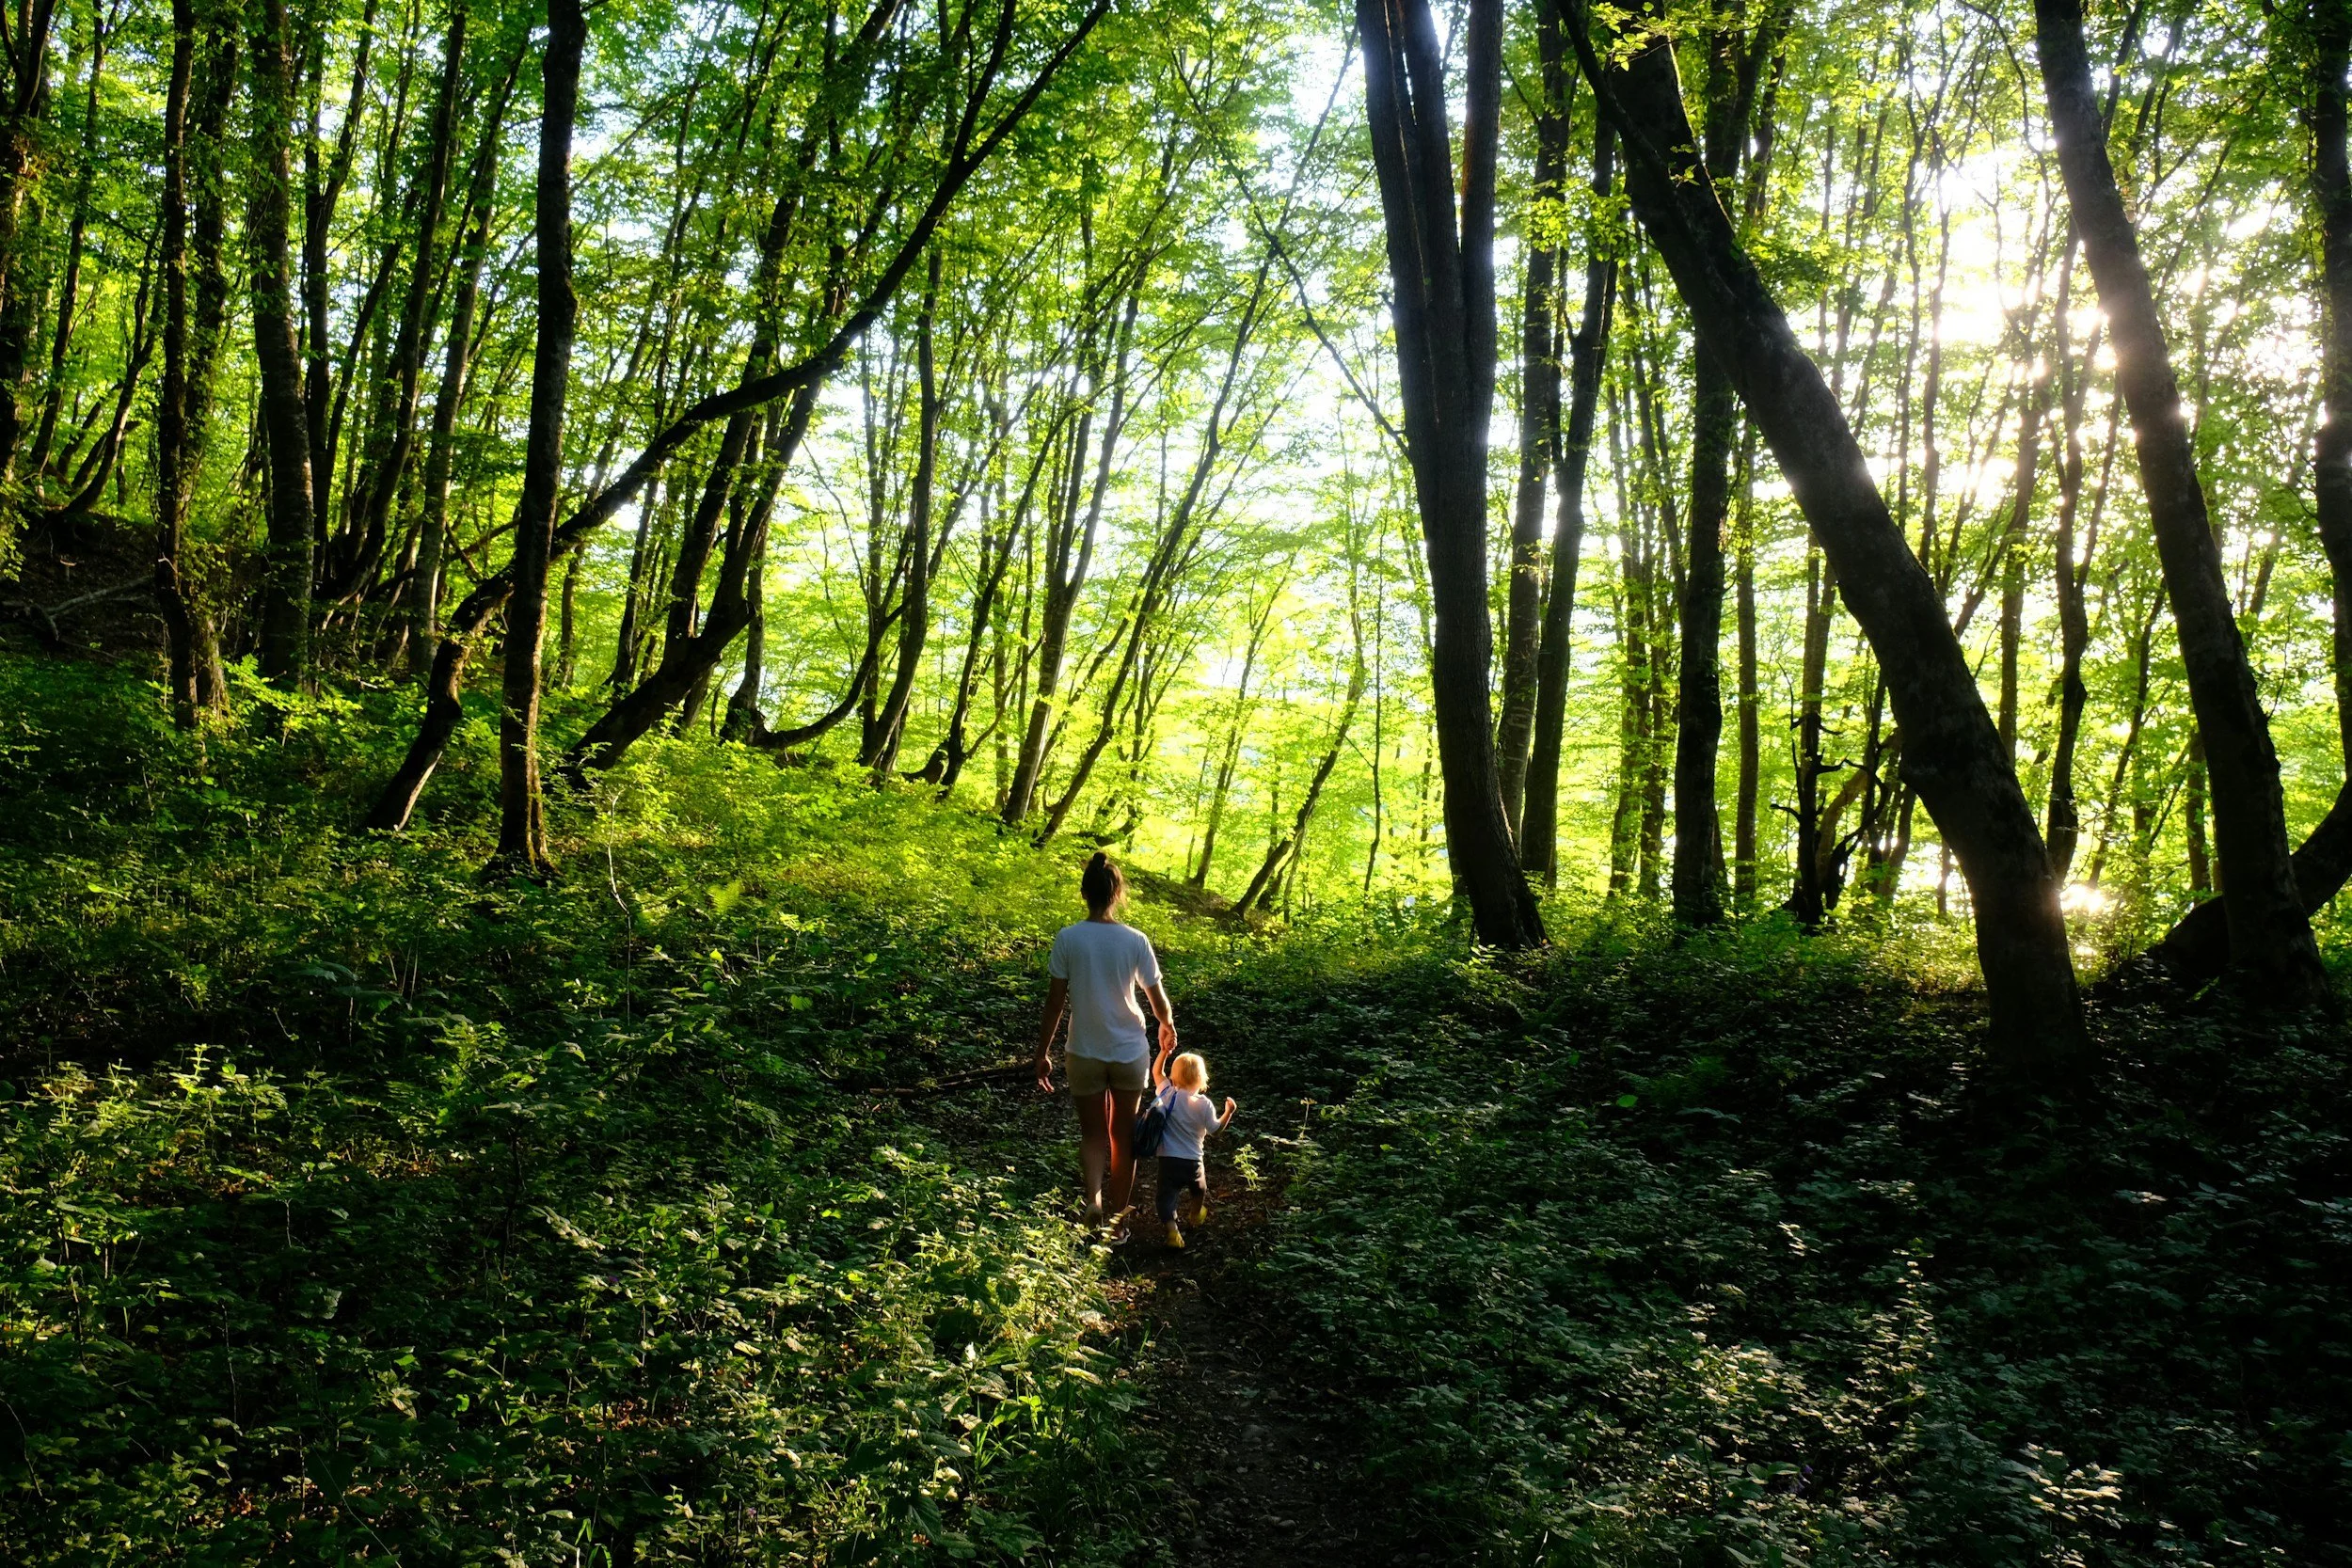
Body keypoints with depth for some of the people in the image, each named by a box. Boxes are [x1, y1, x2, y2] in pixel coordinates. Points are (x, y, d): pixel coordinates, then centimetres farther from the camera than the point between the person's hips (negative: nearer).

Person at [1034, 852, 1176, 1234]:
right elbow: (1157, 996, 0)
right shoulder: (1135, 940, -11)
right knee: (1123, 1137, 17)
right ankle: (1118, 1220, 24)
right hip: (1130, 1053, 0)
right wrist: (1167, 1026, 21)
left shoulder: (1067, 939, -12)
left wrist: (1042, 1053, 3)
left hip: (1084, 1053, 0)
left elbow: (1054, 1003, -8)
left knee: (1093, 1133, 14)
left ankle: (1093, 1197, -13)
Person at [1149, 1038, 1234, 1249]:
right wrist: (1229, 1112, 10)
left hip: (1168, 1159, -1)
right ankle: (1197, 1214, 54)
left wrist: (1164, 1051, 5)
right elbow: (1215, 1129, 1)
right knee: (1199, 1188, 30)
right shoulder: (1204, 1105, -9)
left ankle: (1172, 1228, -24)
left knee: (1167, 1195, -2)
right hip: (1193, 1161, 1)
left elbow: (1156, 1072, 9)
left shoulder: (1168, 1094, -6)